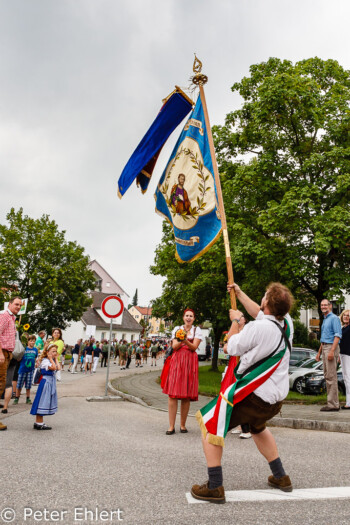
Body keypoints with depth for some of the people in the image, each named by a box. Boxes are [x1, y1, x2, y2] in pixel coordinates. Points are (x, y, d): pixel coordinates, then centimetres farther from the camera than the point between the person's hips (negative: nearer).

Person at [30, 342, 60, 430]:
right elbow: (53, 367, -25)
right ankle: (38, 423, 1)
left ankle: (39, 422, 19)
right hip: (46, 382, -9)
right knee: (43, 401, -6)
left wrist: (56, 359, 4)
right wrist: (51, 359, -16)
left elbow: (58, 368, -1)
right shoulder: (45, 361, -13)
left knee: (47, 402, 11)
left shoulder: (53, 360, 14)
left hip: (51, 382, 9)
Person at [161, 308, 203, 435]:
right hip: (176, 361, 1)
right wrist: (180, 341, -15)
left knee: (186, 396, -1)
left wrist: (186, 341, -19)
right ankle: (171, 426, -3)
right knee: (172, 394, -7)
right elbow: (174, 347, 5)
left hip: (190, 363, -1)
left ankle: (183, 425, 10)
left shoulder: (197, 330, 10)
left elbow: (194, 347, -2)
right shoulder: (177, 329, 14)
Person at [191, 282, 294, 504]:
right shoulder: (286, 322, -1)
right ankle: (280, 477, 41)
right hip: (276, 398, 8)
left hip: (254, 394, -8)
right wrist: (240, 293, 28)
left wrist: (235, 321, 10)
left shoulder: (257, 328, -23)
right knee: (257, 426, 36)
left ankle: (215, 488, 4)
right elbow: (261, 313, 19)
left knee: (209, 425, 4)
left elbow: (232, 348, -5)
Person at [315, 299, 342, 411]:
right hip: (324, 348, 10)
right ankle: (331, 402, 13)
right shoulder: (325, 320, 22)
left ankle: (333, 404, -8)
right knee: (327, 376, 9)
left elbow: (338, 335, -16)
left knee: (331, 376, -10)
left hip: (331, 347, -10)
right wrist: (319, 352, 25)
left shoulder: (334, 318, -7)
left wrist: (332, 351, -24)